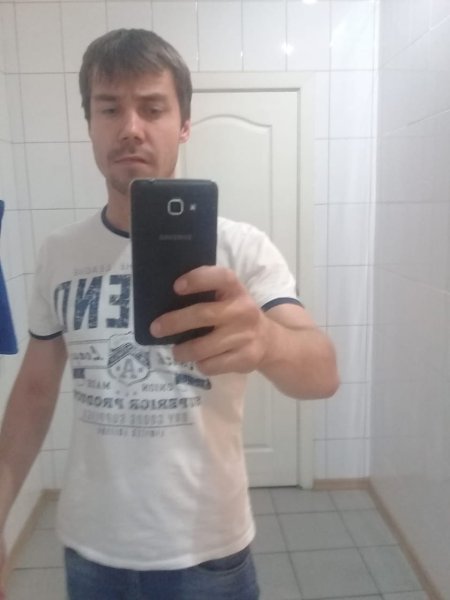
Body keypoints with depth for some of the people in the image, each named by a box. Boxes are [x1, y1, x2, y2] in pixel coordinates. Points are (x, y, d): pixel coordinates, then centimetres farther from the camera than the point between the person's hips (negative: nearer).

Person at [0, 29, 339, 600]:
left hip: (206, 549, -2)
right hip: (89, 546, 3)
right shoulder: (58, 254, -5)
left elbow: (322, 373, -25)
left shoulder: (240, 246, -15)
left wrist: (264, 340, -46)